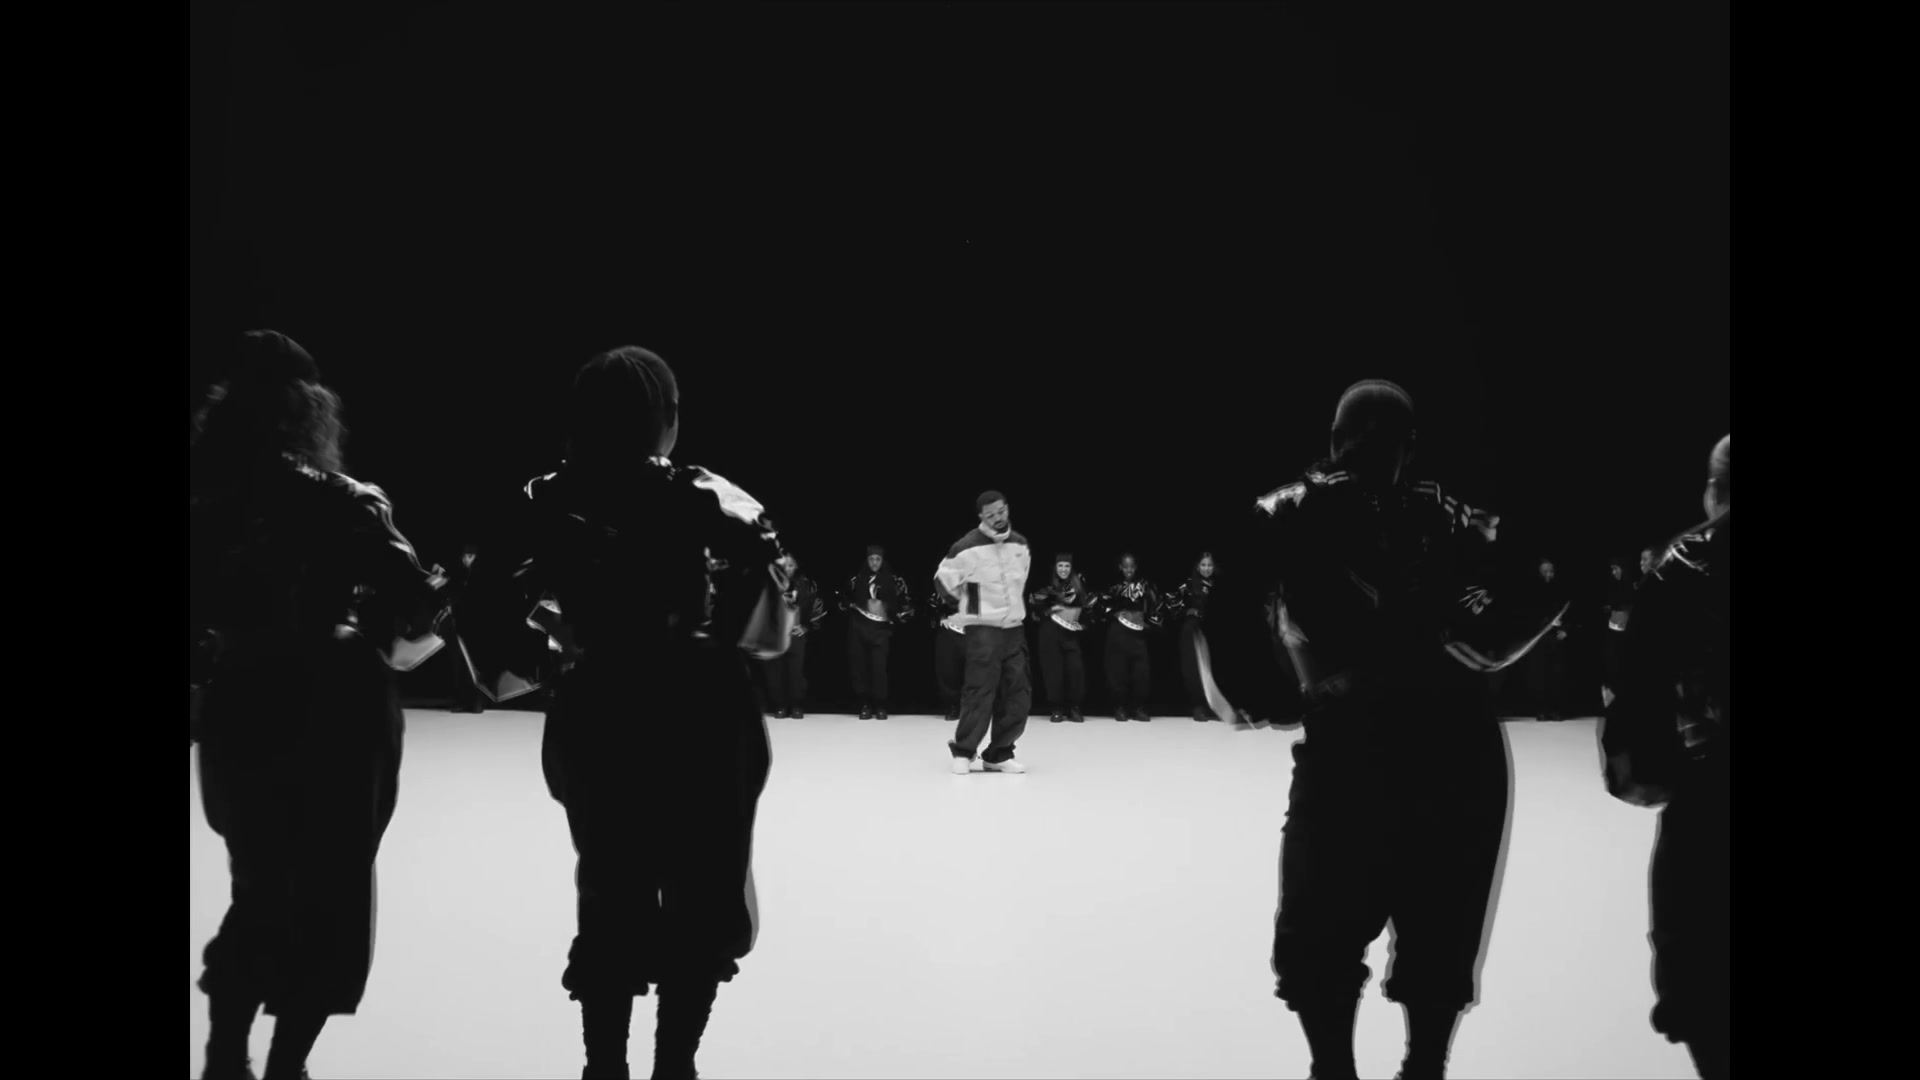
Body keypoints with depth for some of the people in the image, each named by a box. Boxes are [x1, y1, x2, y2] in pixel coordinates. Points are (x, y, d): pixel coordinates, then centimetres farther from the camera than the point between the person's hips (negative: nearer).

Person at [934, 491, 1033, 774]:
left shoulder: (1020, 544, 7)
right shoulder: (968, 547, -14)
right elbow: (943, 578, -4)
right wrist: (971, 599, 5)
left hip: (1014, 627, 6)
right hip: (983, 627, -6)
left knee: (1018, 693, 3)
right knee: (981, 692, -11)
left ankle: (999, 755, 12)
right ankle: (963, 752, 4)